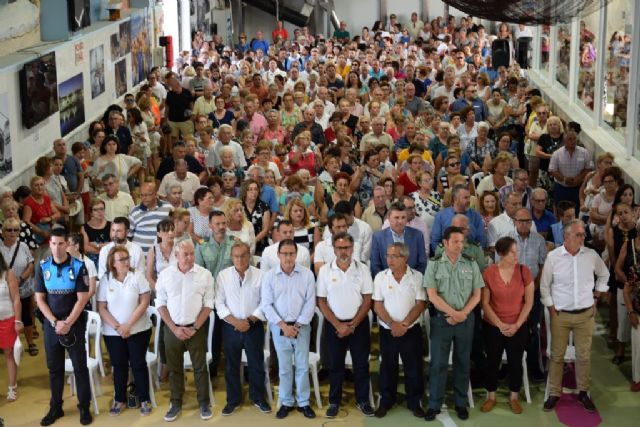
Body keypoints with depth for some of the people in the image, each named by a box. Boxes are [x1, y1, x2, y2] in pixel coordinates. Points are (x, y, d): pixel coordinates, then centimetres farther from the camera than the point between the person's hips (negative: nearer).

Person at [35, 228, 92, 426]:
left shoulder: (78, 266, -8)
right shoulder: (42, 267, -1)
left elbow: (82, 299, -9)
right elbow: (40, 299, -1)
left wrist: (68, 323, -15)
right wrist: (55, 322, -11)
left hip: (75, 324, -2)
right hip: (51, 324, 2)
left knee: (80, 366, 3)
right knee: (54, 367, 10)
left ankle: (84, 407, 13)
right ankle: (55, 407, 21)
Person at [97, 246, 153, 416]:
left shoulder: (138, 276, -6)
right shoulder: (105, 280, -3)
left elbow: (144, 302, -9)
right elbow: (101, 308, -3)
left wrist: (128, 325, -14)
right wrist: (117, 327, -13)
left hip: (138, 330, -1)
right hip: (113, 332, 1)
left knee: (138, 364, 4)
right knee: (119, 366, 10)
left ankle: (144, 400, 16)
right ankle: (120, 400, 23)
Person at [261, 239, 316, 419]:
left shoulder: (307, 274, -3)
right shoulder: (269, 276, -3)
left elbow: (310, 302, -3)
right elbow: (266, 304, -5)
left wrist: (297, 325, -9)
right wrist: (283, 325, -11)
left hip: (302, 326, 0)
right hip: (279, 326, 0)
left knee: (302, 366, 5)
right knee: (284, 367, 8)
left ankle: (303, 402, 16)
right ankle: (286, 402, 19)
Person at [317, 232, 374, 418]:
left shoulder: (362, 269, -4)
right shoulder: (325, 270, -4)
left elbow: (367, 300, -3)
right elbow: (321, 301, -3)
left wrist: (353, 324, -10)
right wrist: (338, 325, -10)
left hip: (359, 323, 0)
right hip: (334, 324, 0)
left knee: (361, 363, 7)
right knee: (335, 365, 9)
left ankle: (362, 400, 20)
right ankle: (334, 402, 19)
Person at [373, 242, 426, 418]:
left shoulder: (417, 277, -5)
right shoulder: (380, 277, -2)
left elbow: (420, 304, -8)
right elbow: (377, 305, -4)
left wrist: (404, 324, -17)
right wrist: (392, 324, -16)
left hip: (411, 331, -1)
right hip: (387, 331, 1)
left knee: (414, 368, 6)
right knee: (387, 367, 10)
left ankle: (414, 402, 22)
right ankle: (386, 401, 25)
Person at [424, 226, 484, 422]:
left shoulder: (471, 265, 3)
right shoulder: (434, 265, -2)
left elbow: (476, 295, 2)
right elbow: (432, 295, -7)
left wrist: (462, 314, -11)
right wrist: (453, 313, -14)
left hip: (466, 319, 2)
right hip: (441, 319, -2)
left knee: (463, 362, 9)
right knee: (438, 363, 2)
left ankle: (461, 403, 20)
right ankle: (434, 405, 11)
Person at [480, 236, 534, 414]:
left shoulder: (524, 271, -8)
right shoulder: (488, 272, -10)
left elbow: (529, 302, -4)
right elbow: (485, 303, -6)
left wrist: (517, 325, -10)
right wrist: (500, 324, -12)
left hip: (518, 327, 1)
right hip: (493, 326, 0)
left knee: (515, 362, 9)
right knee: (492, 361, 10)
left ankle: (513, 398, 25)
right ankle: (491, 397, 27)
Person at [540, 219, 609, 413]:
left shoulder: (591, 255, -3)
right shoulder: (553, 256, -8)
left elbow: (604, 275, 17)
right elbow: (544, 285, 1)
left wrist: (597, 295, 11)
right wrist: (551, 308, -2)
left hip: (586, 314, 1)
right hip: (560, 314, -1)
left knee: (584, 355, 8)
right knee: (557, 355, 6)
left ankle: (583, 392, 23)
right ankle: (554, 393, 17)